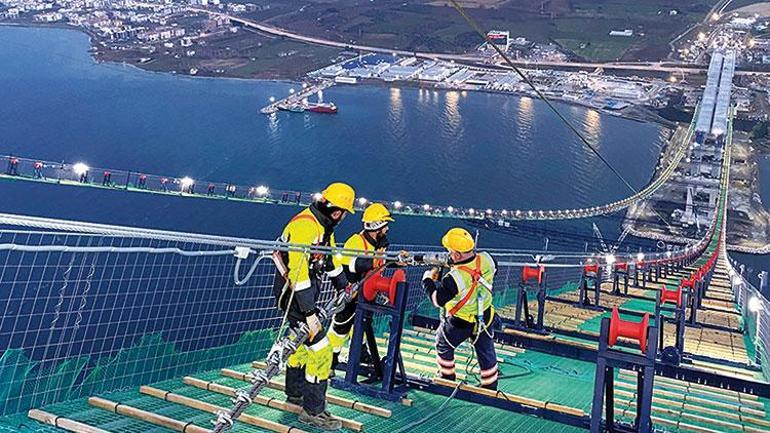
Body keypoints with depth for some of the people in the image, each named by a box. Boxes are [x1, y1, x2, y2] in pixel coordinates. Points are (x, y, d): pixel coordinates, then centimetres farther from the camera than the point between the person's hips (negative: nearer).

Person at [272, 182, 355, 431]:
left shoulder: (324, 226, 7)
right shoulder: (305, 225, -25)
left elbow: (330, 257, 24)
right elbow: (298, 272, -29)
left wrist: (343, 286, 33)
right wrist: (309, 313, -29)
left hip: (306, 293, 11)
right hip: (294, 296, -10)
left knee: (304, 342, 25)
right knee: (320, 351, -10)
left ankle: (295, 393, 43)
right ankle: (313, 411, 1)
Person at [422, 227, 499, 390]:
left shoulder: (455, 278, -37)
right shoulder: (486, 259, -21)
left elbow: (437, 299, -25)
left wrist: (427, 280, -9)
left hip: (460, 323, -5)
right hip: (485, 318, 5)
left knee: (444, 346, 24)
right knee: (486, 352, 22)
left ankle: (447, 378, 41)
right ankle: (490, 386, 35)